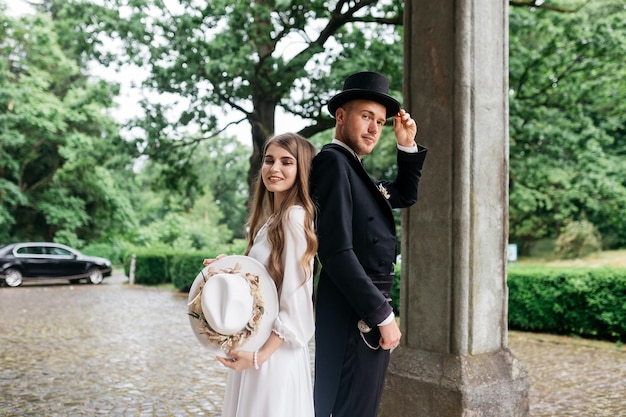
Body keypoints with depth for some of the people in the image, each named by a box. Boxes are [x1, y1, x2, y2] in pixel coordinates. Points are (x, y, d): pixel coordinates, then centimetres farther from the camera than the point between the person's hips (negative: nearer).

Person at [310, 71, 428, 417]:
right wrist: (382, 314, -20)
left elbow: (406, 195, 27)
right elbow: (337, 251, -22)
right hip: (356, 313, -10)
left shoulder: (352, 167, 14)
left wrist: (407, 146, 13)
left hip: (363, 308, 10)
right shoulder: (332, 160, -14)